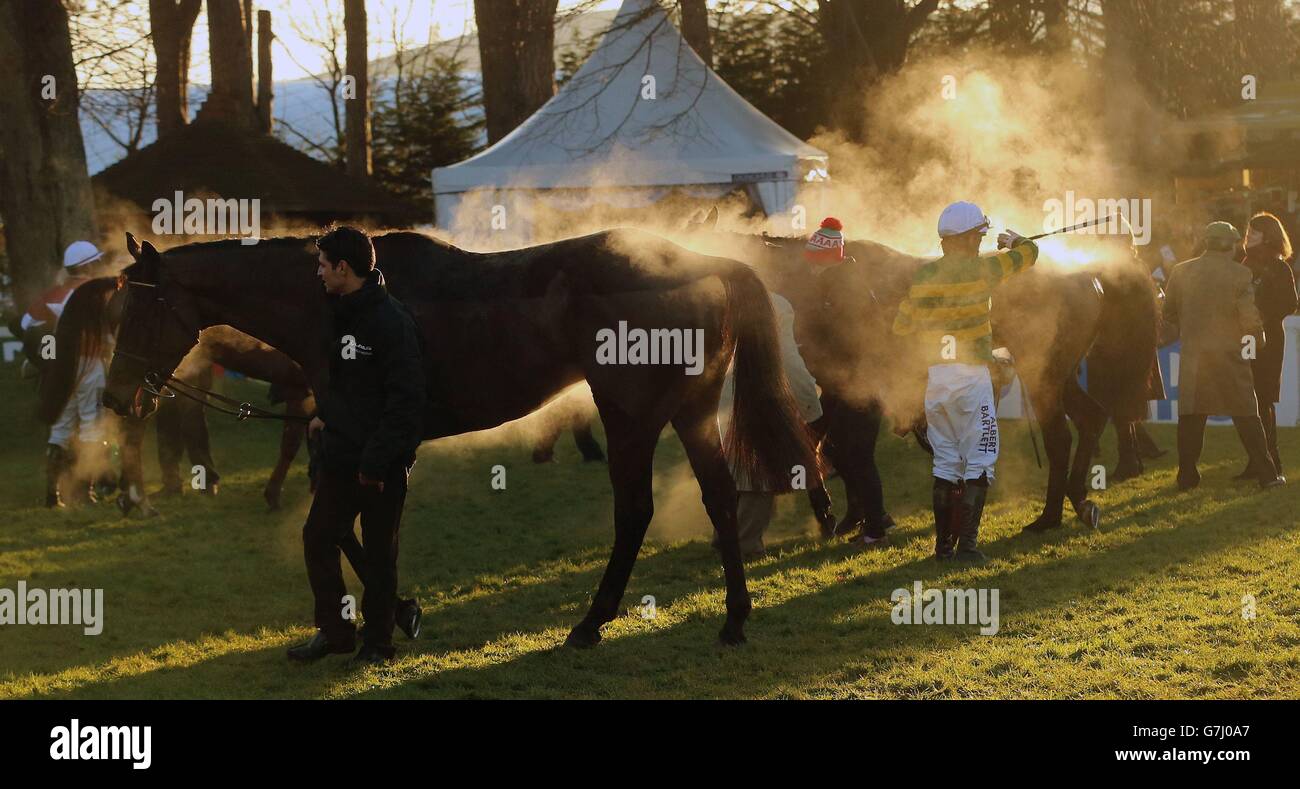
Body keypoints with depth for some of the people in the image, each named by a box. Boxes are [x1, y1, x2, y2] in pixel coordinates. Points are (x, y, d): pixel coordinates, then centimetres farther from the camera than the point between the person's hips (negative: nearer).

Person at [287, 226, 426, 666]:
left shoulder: (391, 320, -18)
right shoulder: (339, 315, 9)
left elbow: (405, 399, -21)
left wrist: (376, 460, -22)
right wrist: (325, 414, 10)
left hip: (381, 463, -8)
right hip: (339, 455, 8)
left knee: (379, 552, 5)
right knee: (317, 538, 8)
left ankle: (377, 641, 16)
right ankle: (333, 632, 19)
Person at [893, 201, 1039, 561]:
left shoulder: (922, 275, 3)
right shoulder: (981, 269, -9)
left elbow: (901, 325, 12)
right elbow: (1029, 253, 5)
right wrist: (1013, 241, 27)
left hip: (936, 378, 5)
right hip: (971, 376, -5)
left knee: (946, 463, 12)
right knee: (978, 463, 0)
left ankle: (943, 543, 13)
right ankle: (966, 542, -6)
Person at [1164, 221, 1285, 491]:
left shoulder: (1181, 271, 2)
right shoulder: (1239, 273, -8)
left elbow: (1169, 313, 7)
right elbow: (1249, 316, -11)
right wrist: (1259, 337, 7)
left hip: (1192, 354, 3)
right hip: (1230, 354, -3)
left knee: (1191, 416, 9)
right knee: (1246, 415, 4)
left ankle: (1187, 476, 8)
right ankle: (1266, 474, 4)